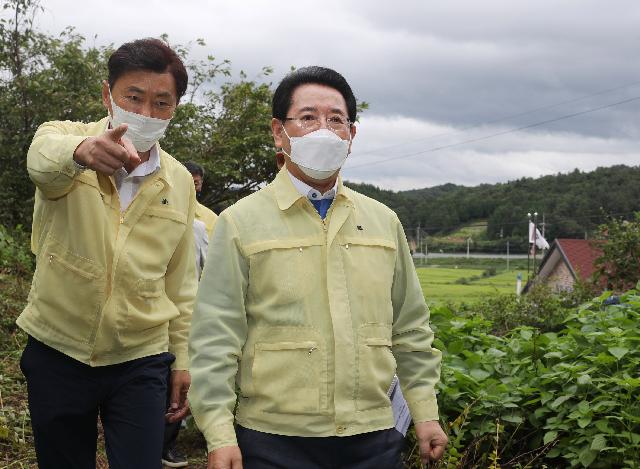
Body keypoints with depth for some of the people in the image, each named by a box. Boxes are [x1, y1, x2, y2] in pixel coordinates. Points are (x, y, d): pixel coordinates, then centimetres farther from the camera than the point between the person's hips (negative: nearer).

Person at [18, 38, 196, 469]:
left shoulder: (180, 181, 3)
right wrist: (81, 151, -56)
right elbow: (44, 158, -33)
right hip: (58, 354, -1)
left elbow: (181, 282, 10)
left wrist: (182, 359, 9)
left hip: (141, 362, 1)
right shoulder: (63, 137, -6)